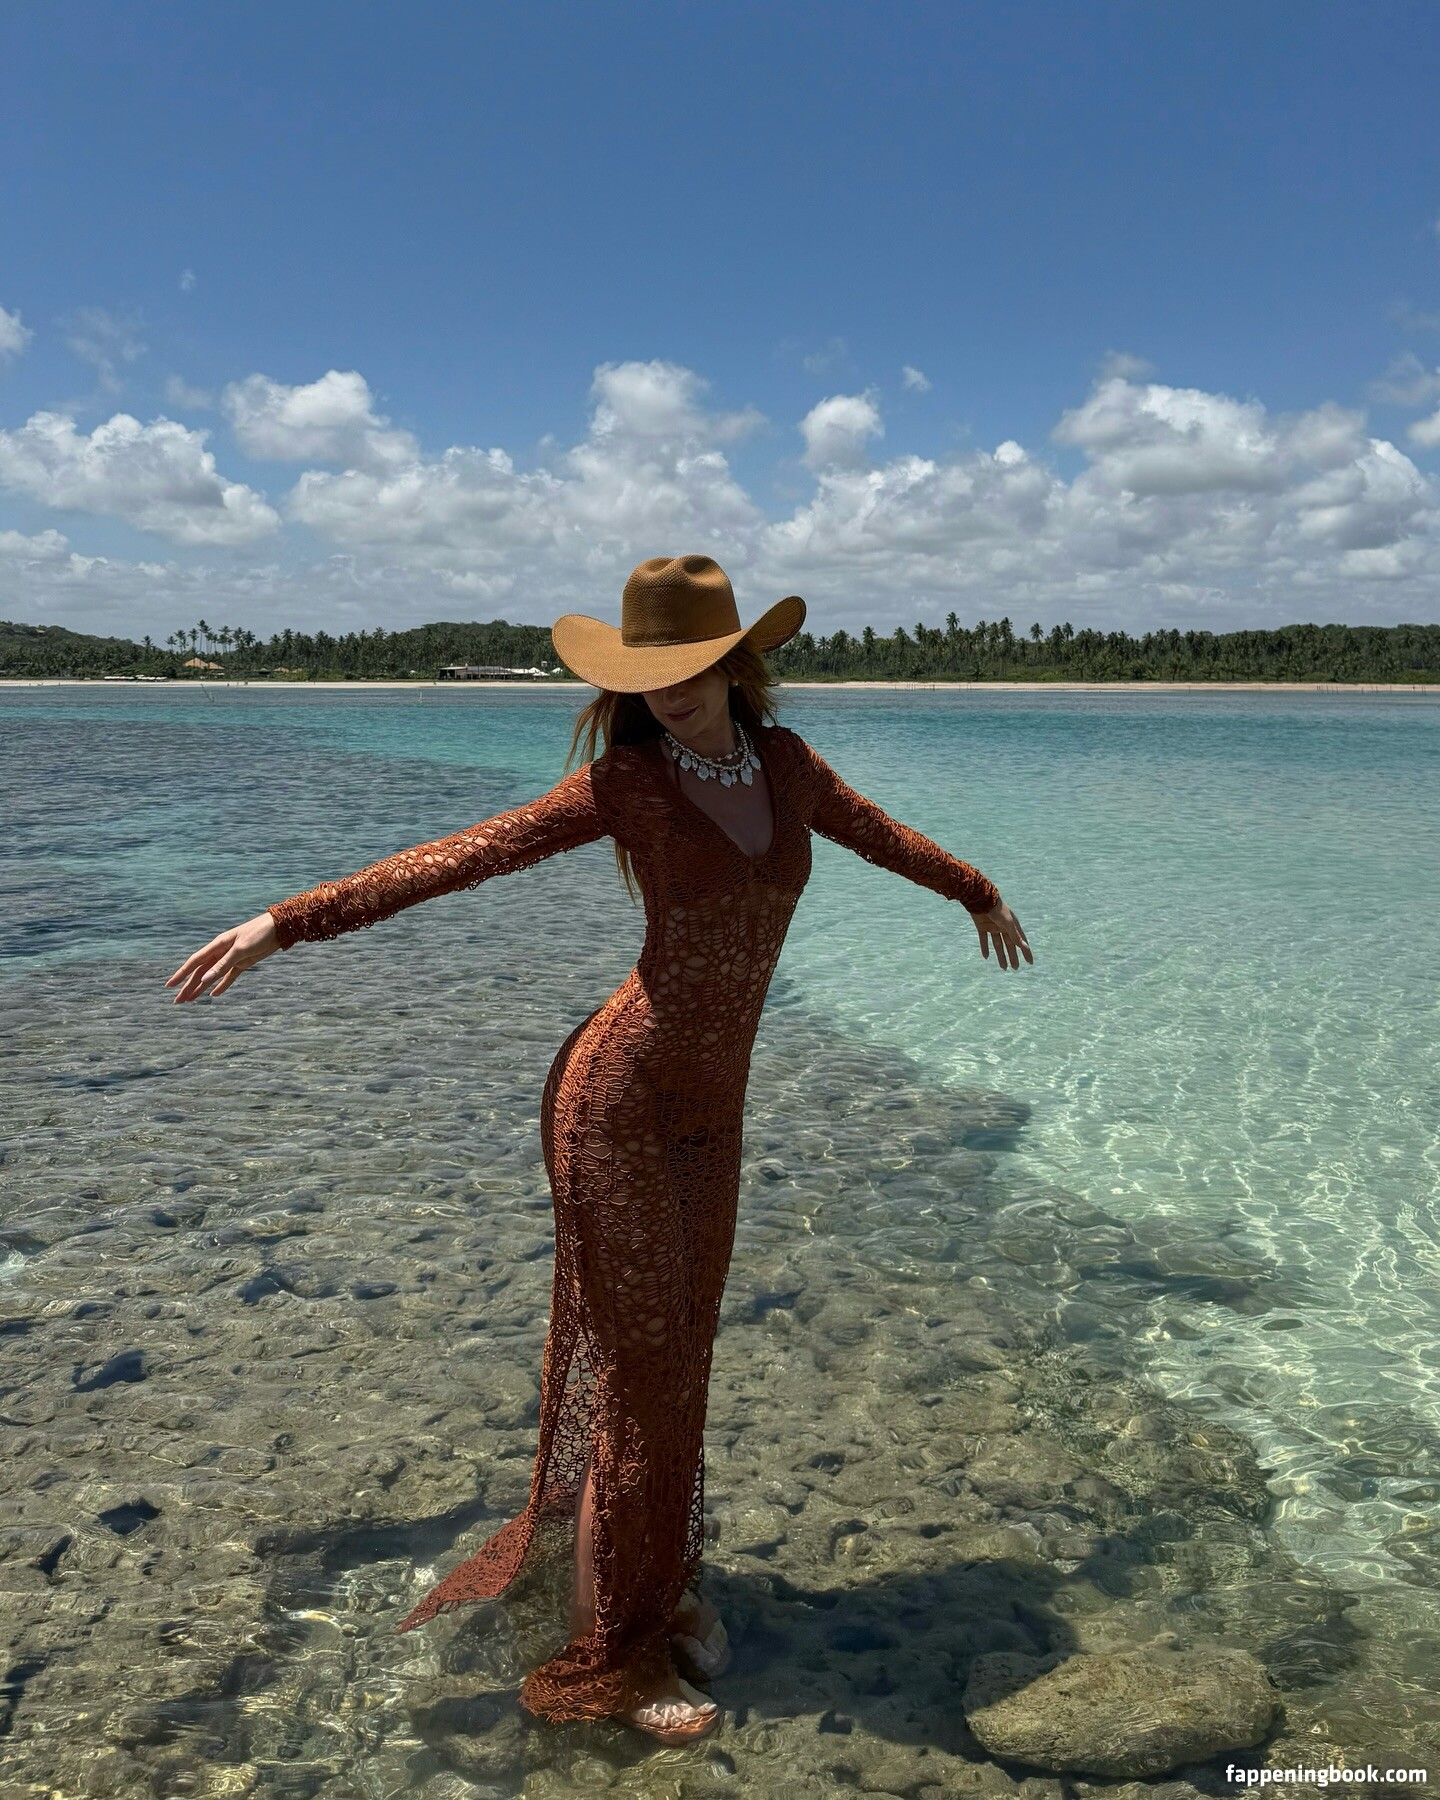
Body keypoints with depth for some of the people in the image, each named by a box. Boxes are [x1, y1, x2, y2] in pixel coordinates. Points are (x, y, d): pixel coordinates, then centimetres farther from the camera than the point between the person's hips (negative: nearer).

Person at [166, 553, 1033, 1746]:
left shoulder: (783, 760, 5)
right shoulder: (625, 779, -9)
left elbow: (876, 832, 22)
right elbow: (461, 856, -10)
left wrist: (979, 891, 37)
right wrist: (290, 920, -13)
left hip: (709, 1108, 5)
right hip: (617, 1099, -5)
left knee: (679, 1352, 17)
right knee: (639, 1368, 2)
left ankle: (667, 1574, 38)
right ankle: (614, 1650, 21)